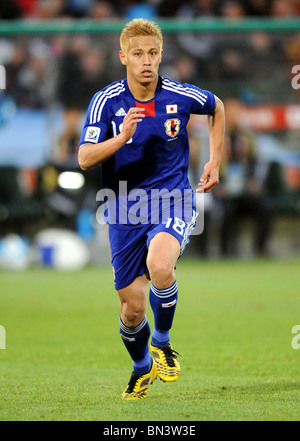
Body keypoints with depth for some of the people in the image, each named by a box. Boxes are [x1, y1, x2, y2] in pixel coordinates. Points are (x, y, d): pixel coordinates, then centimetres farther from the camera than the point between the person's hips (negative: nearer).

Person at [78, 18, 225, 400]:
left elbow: (217, 107, 17)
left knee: (159, 265, -33)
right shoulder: (106, 101, -9)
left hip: (172, 202, -1)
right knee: (132, 309, 2)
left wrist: (214, 162, 13)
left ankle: (162, 342, -5)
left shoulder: (181, 96, -6)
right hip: (125, 210, 1)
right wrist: (122, 137, -32)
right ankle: (142, 367, 35)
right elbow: (85, 158, -16)